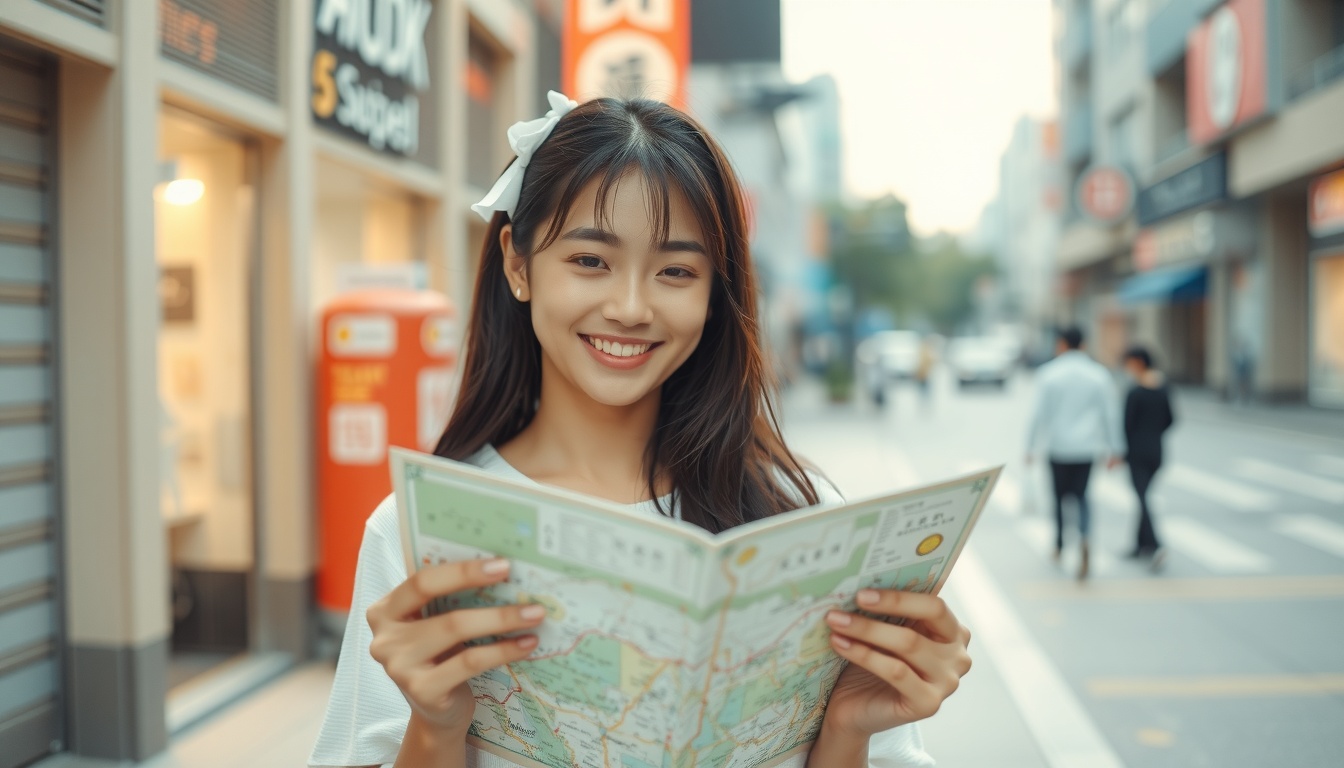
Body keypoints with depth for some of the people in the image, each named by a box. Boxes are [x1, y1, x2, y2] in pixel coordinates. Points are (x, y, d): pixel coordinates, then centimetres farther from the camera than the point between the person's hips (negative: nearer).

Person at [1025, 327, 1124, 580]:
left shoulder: (1048, 374, -5)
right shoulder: (1099, 374, 2)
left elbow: (1039, 414, -7)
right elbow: (1110, 414, 2)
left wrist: (1031, 446, 1)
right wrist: (1115, 449, 9)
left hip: (1059, 445, -2)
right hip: (1087, 447, 2)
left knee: (1060, 496, 14)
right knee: (1080, 497, 9)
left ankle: (1060, 547, 25)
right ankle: (1083, 541, -16)